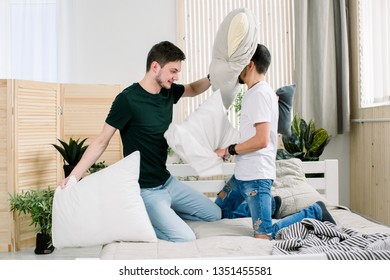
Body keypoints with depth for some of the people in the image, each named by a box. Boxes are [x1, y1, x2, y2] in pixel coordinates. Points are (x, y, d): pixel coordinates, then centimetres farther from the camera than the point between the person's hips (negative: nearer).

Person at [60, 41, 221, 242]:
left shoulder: (169, 91, 2)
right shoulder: (128, 99, -19)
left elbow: (193, 89, 23)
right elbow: (101, 142, -13)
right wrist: (74, 176, -20)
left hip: (167, 182, 8)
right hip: (145, 189, -8)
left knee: (214, 214, 15)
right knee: (185, 238, -21)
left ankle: (158, 215, 17)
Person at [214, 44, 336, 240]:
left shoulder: (260, 93, -15)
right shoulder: (253, 93, 16)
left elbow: (261, 140, -24)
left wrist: (228, 150, -13)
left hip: (257, 175, -10)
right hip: (243, 173, 10)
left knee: (264, 235, -13)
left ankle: (314, 212, 3)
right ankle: (271, 204, 24)